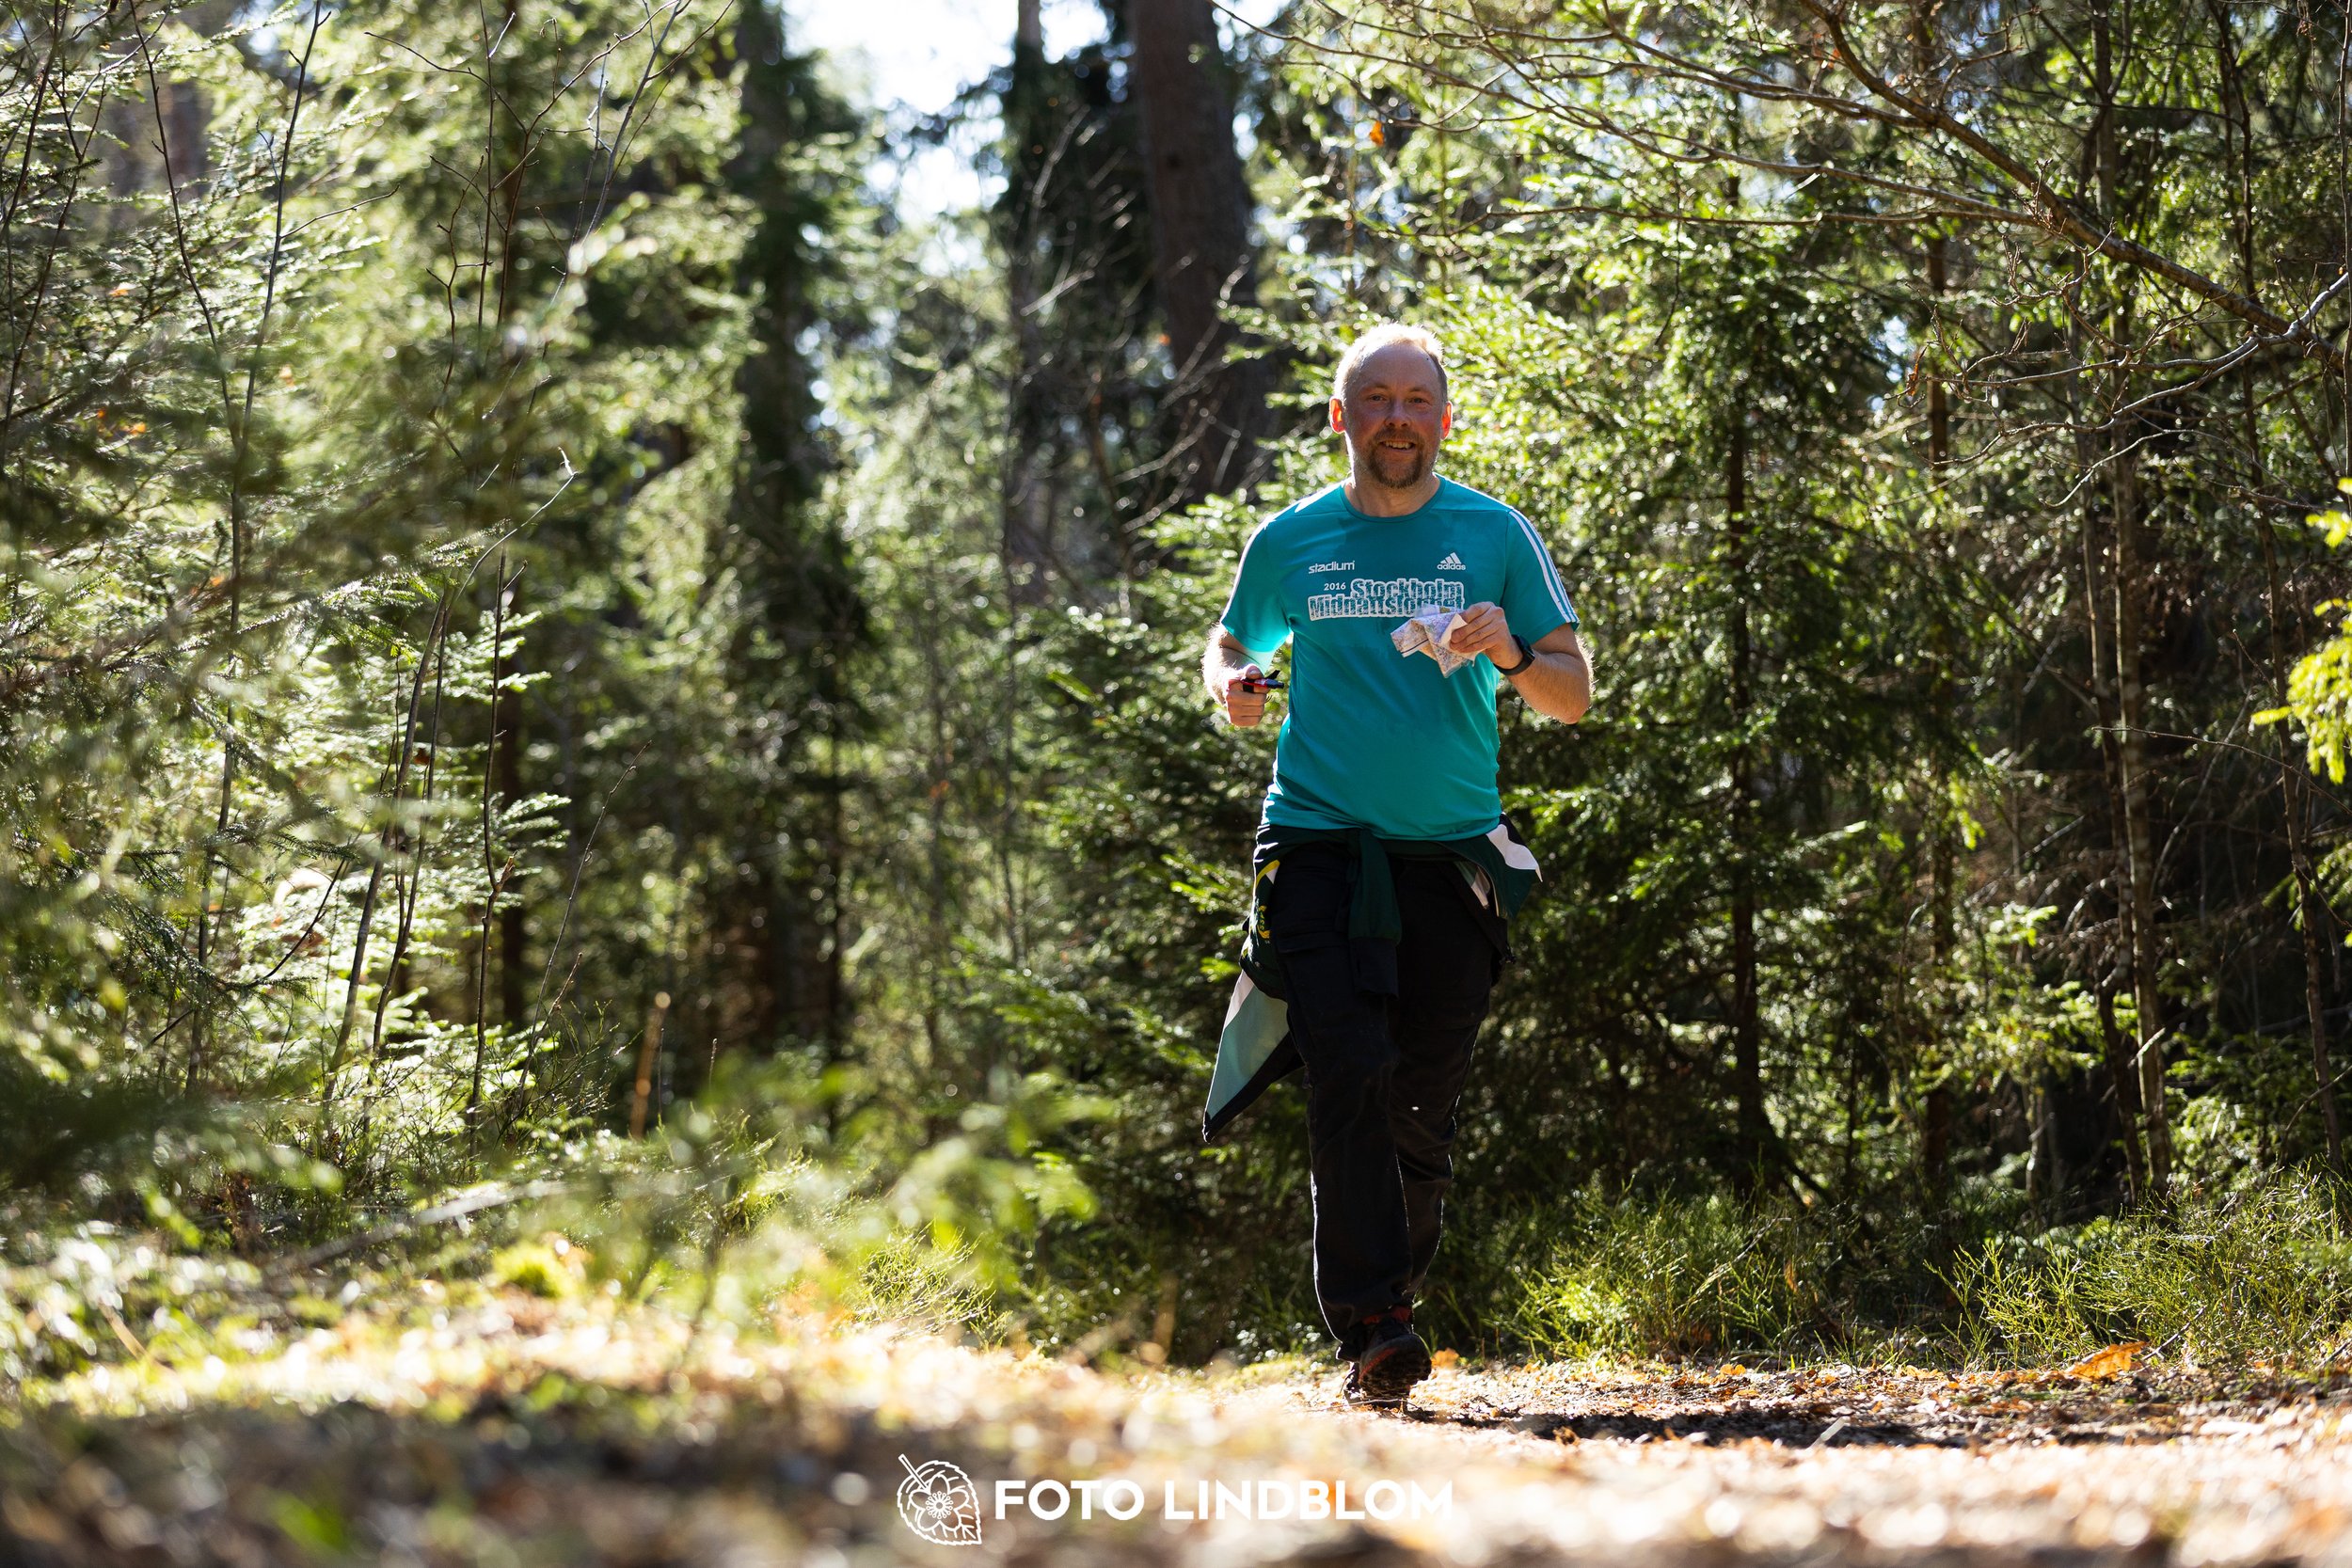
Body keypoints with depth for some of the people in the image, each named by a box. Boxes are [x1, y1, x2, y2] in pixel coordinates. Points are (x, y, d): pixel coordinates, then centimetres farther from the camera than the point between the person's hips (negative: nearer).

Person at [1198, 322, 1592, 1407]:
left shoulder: (1495, 535, 6)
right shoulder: (1291, 541, 8)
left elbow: (1574, 697, 7)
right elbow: (1232, 642, 24)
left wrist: (1511, 654, -15)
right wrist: (1229, 682, 0)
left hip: (1449, 857, 1)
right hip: (1318, 842, -1)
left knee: (1423, 1109, 2)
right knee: (1349, 1075, -16)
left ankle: (1390, 1303, 21)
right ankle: (1369, 1335, -17)